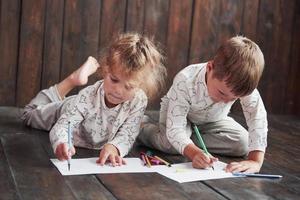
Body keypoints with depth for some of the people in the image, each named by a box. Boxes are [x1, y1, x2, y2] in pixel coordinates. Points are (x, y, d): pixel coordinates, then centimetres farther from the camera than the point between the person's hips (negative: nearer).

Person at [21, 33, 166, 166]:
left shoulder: (138, 101, -38)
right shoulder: (88, 97, -47)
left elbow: (127, 134, -38)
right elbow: (62, 126, -51)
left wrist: (114, 147, -63)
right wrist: (61, 143, -75)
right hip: (67, 112, -2)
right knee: (30, 115, 26)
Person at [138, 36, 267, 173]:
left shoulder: (244, 85, -36)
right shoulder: (184, 82, -42)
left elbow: (258, 119, -36)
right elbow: (175, 129, -42)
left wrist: (255, 161, -48)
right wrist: (193, 153, -61)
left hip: (212, 120, 4)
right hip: (178, 110, -3)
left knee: (243, 144, -15)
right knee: (170, 144, -31)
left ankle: (190, 139, -1)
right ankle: (143, 128, 4)